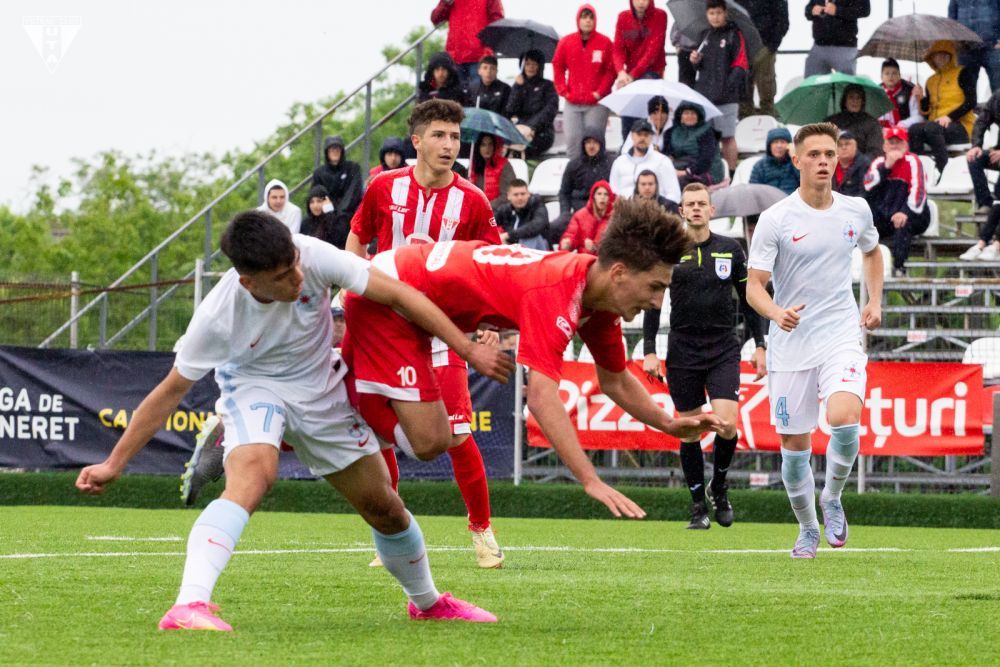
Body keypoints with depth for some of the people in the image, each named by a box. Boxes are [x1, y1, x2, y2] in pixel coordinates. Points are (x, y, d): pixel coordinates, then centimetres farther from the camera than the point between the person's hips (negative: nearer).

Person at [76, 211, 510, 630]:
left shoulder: (313, 257, -30)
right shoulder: (217, 316, -31)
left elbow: (397, 295, -21)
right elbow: (172, 391, -18)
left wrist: (469, 349, -21)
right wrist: (114, 464, -18)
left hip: (322, 389, 4)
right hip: (254, 387, -4)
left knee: (384, 507, 9)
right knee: (254, 473, -35)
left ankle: (427, 602, 37)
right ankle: (189, 606, -46)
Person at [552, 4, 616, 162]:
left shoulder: (604, 42, 0)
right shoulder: (566, 42, 7)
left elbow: (611, 70, 1)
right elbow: (558, 68, 12)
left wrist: (600, 92, -7)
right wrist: (563, 91, 2)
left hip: (596, 103, -2)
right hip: (572, 103, 2)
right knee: (572, 139, -3)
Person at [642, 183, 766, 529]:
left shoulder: (731, 249, 5)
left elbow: (748, 299, 11)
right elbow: (653, 303, 5)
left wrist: (760, 345, 7)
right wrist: (649, 351, -2)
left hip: (723, 350, 0)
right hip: (682, 351, 0)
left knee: (727, 424, -14)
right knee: (689, 431, 1)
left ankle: (719, 486, 12)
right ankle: (698, 505, 12)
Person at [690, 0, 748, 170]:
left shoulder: (734, 35, -2)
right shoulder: (705, 35, 15)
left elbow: (741, 65, -7)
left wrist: (730, 85, -19)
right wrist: (695, 61, 1)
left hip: (726, 97, -5)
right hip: (704, 95, 5)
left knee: (727, 137, -2)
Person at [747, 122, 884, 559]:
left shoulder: (856, 211, 3)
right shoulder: (775, 219, -8)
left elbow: (872, 252, 26)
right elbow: (754, 285, -9)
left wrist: (875, 301, 13)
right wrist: (777, 312, -29)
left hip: (841, 337, 1)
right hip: (790, 344, -1)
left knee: (844, 419, -24)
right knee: (794, 446, 3)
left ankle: (832, 498, 4)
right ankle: (808, 529, 27)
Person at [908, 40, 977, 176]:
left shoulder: (962, 73, 6)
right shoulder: (931, 81, 22)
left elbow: (971, 102, -6)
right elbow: (926, 112, 19)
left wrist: (949, 117, -16)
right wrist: (921, 99, -1)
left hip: (961, 126, -5)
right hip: (935, 123, 5)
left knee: (931, 128, -37)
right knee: (914, 129, -28)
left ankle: (944, 171, -37)